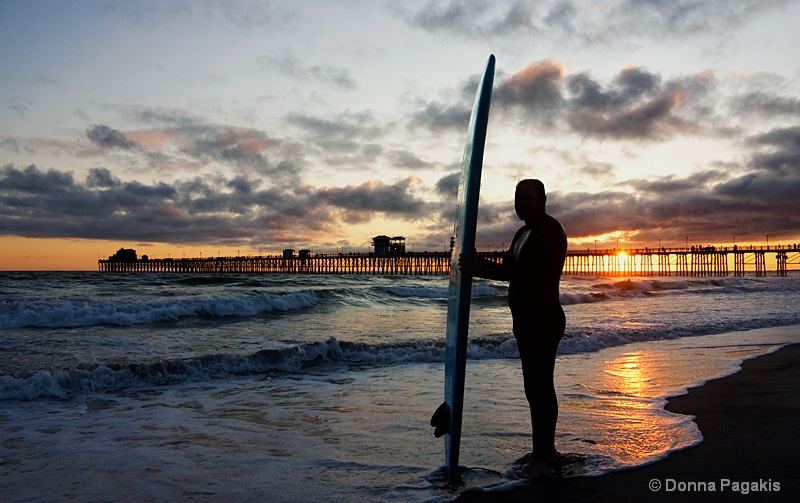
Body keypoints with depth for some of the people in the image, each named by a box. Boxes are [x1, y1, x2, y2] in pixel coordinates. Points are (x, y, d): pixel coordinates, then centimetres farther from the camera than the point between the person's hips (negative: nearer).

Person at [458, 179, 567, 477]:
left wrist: (482, 269, -30)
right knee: (538, 386, 15)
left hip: (544, 321, -10)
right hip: (526, 321, 10)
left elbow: (532, 272, -26)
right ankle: (546, 451, 25)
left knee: (538, 387, -8)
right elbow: (510, 269, 19)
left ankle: (542, 456, -1)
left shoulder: (550, 231, -13)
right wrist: (479, 266, 3)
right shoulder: (523, 234, 17)